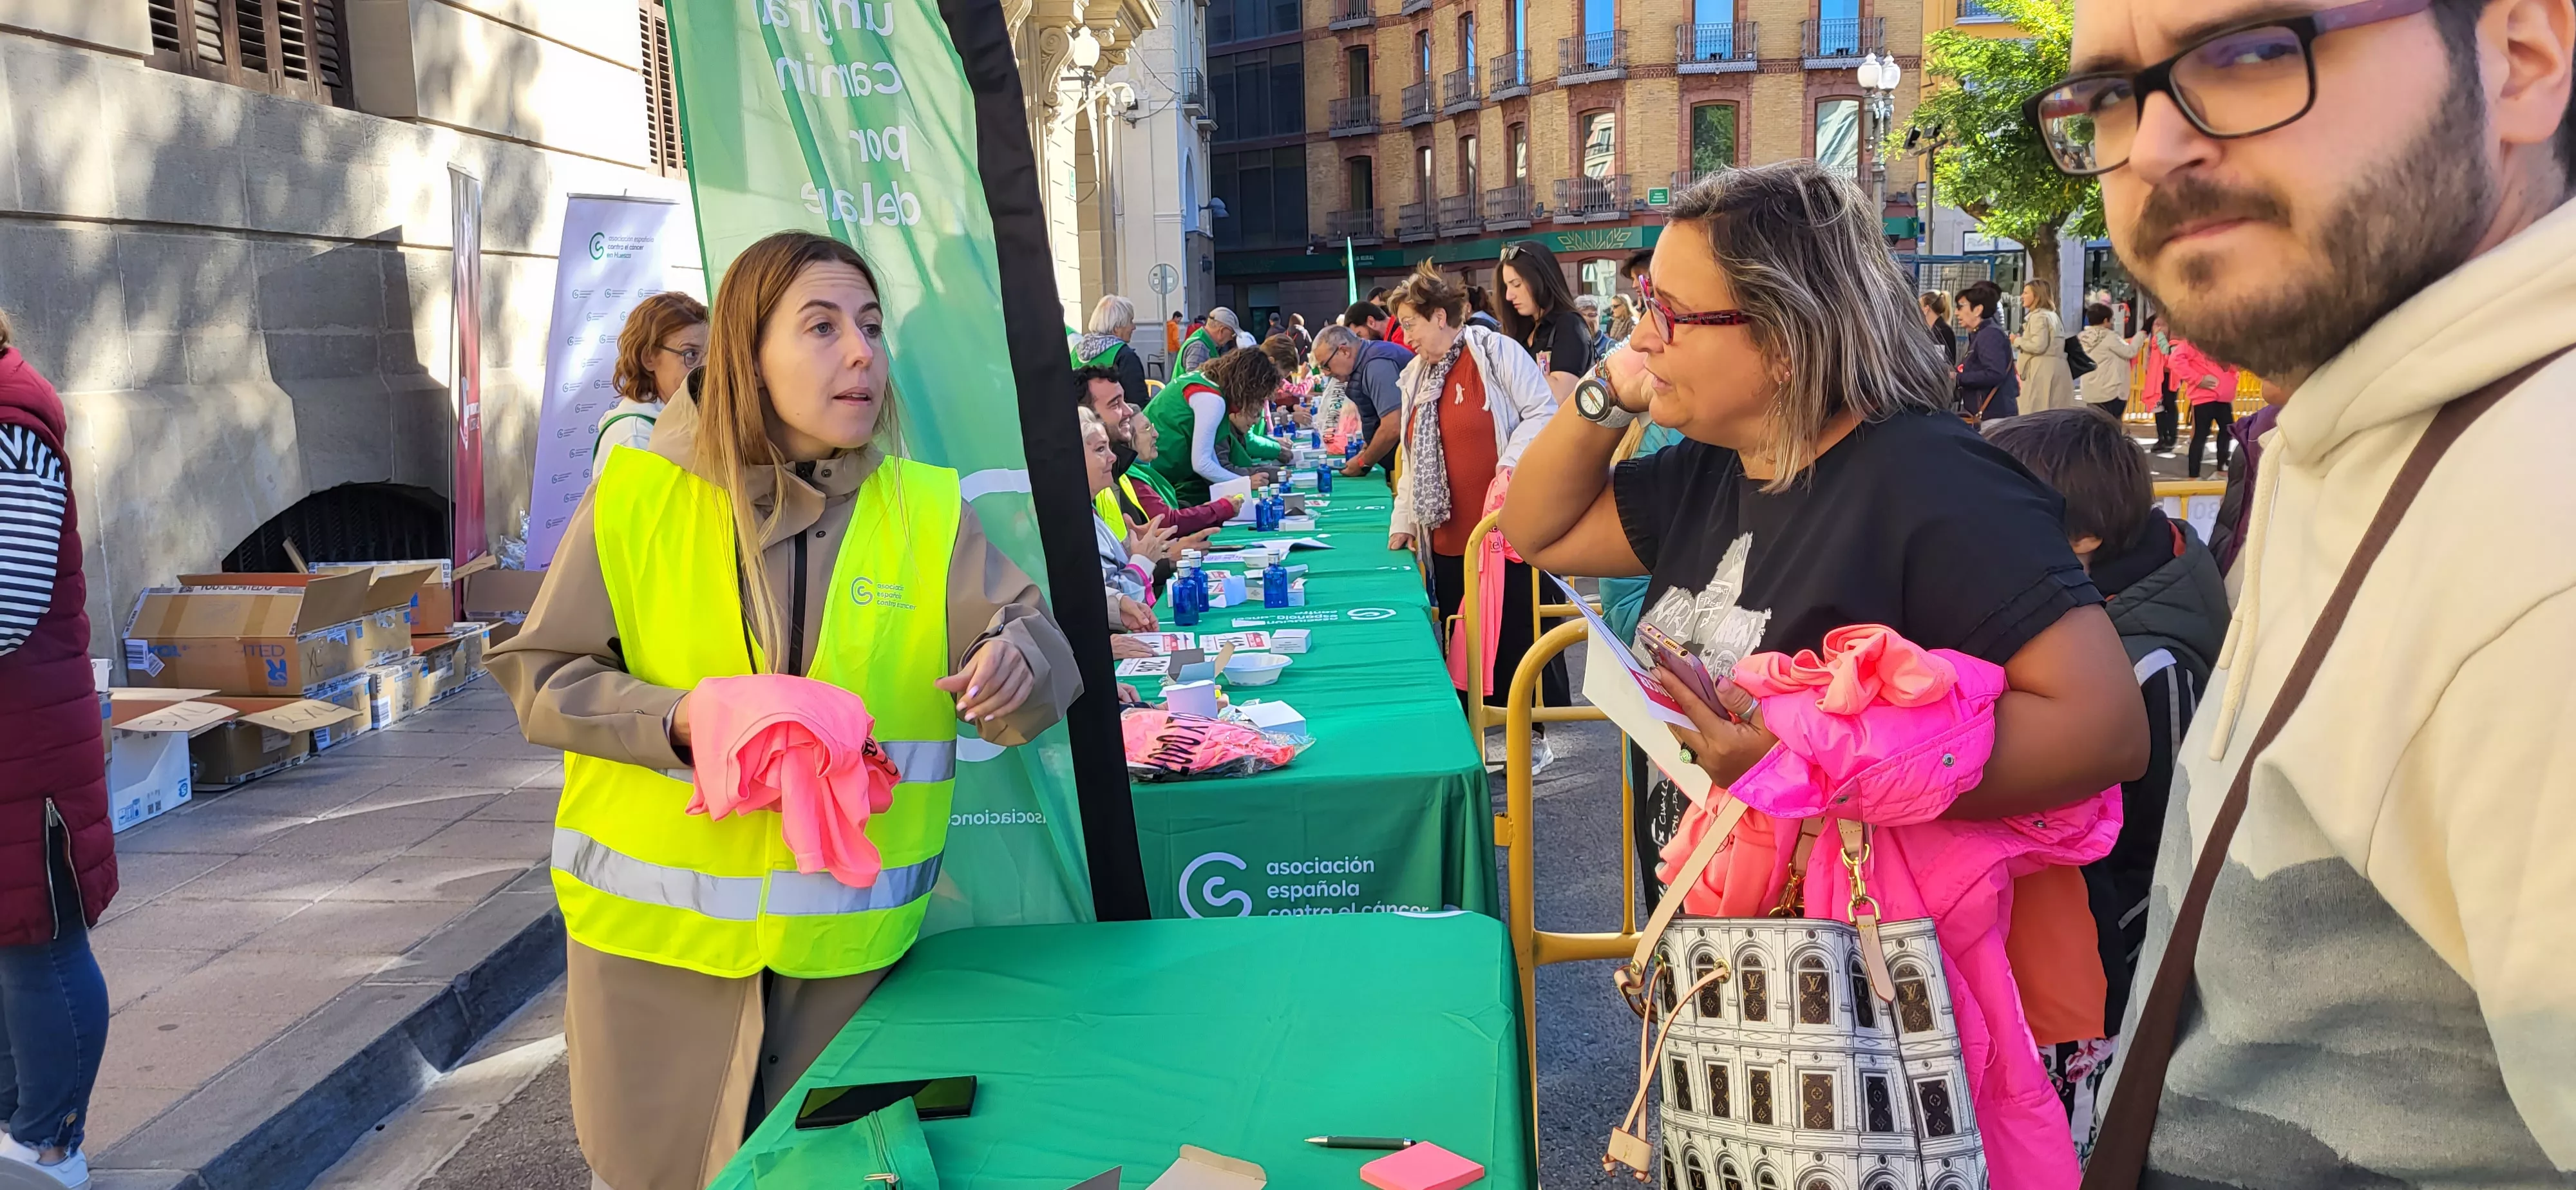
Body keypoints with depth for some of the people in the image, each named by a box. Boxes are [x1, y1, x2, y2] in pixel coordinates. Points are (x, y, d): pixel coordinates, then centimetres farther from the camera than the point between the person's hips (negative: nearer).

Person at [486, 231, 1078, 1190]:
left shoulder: (925, 510, -2)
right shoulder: (637, 496, -7)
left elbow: (1034, 641, -7)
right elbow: (538, 677, -4)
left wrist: (1018, 664, -30)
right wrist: (675, 721, -20)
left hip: (848, 936, 1)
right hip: (655, 930, -1)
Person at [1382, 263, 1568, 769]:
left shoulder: (1495, 352, -5)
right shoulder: (1416, 376, 17)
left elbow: (1543, 412, -10)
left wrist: (1509, 468, -20)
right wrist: (1402, 522, 18)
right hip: (1448, 539, 7)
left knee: (1519, 631, -1)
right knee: (1462, 637, 8)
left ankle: (1534, 732, 11)